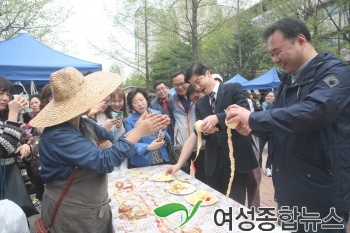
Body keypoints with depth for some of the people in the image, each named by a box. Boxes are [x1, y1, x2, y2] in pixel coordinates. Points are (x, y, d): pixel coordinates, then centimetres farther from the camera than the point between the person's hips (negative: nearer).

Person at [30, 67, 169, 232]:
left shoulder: (83, 124, -3)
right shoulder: (58, 136, -28)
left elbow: (111, 139, 6)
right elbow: (104, 161, -32)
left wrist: (143, 129, -10)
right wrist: (137, 132, -23)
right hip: (72, 216, -7)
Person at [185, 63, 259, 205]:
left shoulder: (234, 89, -2)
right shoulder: (199, 104, 13)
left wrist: (217, 118, -29)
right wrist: (204, 130, -17)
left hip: (235, 156, -4)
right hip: (213, 160, 5)